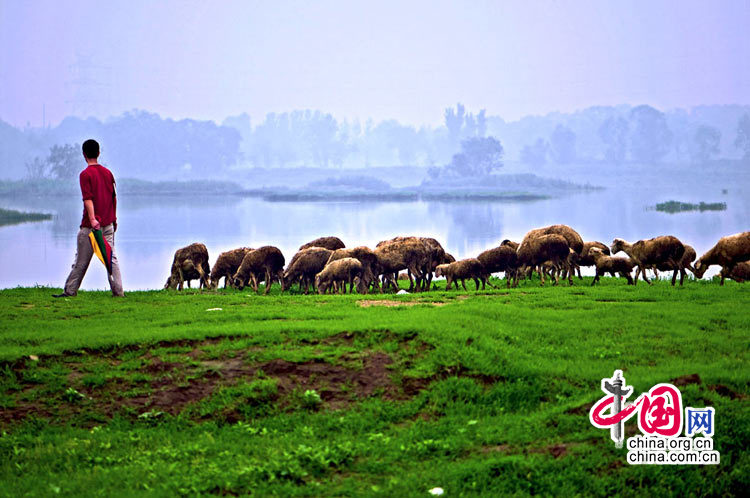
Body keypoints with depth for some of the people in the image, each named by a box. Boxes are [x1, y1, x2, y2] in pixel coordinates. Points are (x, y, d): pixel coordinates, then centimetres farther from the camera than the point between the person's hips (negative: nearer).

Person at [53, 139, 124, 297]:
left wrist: (92, 219, -26)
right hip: (108, 224, 5)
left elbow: (88, 198, -19)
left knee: (81, 260, 3)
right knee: (111, 257, 5)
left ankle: (70, 291, 10)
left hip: (91, 225, -5)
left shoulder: (85, 174, -9)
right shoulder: (108, 172, 9)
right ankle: (118, 291, 0)